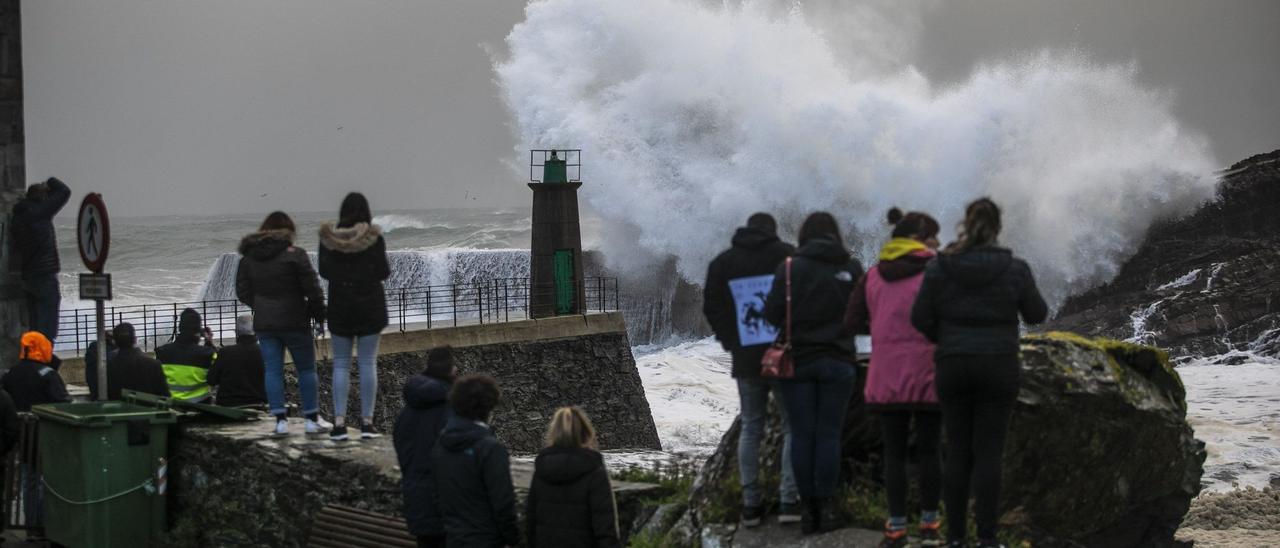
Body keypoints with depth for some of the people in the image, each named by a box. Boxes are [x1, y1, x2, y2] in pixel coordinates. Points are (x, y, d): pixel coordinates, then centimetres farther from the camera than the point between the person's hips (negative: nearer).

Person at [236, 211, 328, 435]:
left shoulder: (248, 257, 5)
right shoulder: (294, 254, -11)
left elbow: (242, 291, 8)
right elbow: (312, 288, -12)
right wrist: (318, 312, 2)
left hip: (264, 323, 4)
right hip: (294, 322, -4)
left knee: (273, 370, 6)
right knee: (306, 369, 7)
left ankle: (280, 420, 1)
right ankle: (312, 419, 7)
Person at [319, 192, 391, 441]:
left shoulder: (328, 237, -3)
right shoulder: (373, 237, -10)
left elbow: (323, 271, 4)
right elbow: (383, 272, -8)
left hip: (340, 308, 2)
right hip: (370, 306, -2)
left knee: (341, 364, 6)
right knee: (368, 364, 3)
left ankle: (339, 422, -2)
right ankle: (367, 422, 1)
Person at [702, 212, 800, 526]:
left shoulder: (723, 264, 6)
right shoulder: (788, 256, -5)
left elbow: (712, 308, 4)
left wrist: (730, 341, 11)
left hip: (746, 358, 3)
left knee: (750, 429, 11)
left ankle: (751, 503, 9)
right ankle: (789, 500, -2)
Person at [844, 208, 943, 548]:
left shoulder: (873, 275, 6)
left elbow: (851, 322, 3)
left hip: (887, 376, 3)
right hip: (927, 373, -3)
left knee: (894, 452, 8)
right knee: (928, 450, 7)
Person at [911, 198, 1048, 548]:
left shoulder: (940, 267, -3)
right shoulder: (1014, 269, -6)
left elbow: (920, 318, -2)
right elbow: (1037, 314, 6)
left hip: (953, 368, 1)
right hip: (998, 368, -1)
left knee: (958, 453, 9)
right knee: (988, 454, 1)